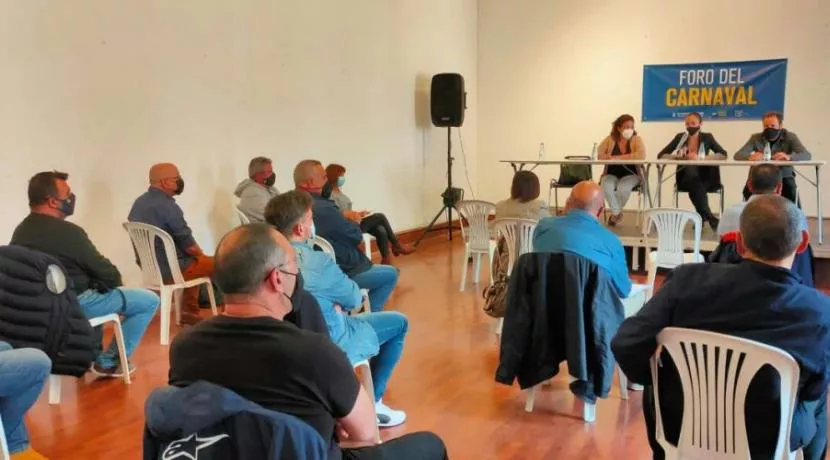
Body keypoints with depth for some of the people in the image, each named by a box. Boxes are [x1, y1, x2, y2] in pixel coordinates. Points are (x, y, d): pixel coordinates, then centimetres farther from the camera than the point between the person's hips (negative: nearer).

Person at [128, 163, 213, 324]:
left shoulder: (139, 202, 6)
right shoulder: (167, 205, -23)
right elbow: (188, 244, -20)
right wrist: (201, 255, 2)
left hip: (150, 266, 9)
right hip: (172, 268, -9)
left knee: (196, 260, 32)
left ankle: (190, 311, 31)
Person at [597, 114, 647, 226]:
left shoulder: (636, 139, -4)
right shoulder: (610, 139, 2)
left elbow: (641, 155, -23)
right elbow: (599, 153, -4)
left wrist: (619, 157, -26)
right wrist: (609, 157, -27)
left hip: (630, 174, -1)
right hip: (611, 174, 1)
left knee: (623, 188, -34)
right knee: (606, 186, -33)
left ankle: (615, 212, -5)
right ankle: (616, 212, -13)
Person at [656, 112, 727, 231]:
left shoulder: (707, 137, 6)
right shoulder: (680, 137, 8)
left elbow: (723, 155, -9)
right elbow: (661, 155, 4)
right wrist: (676, 157, -18)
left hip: (703, 178, -1)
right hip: (684, 177, 1)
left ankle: (702, 216, -26)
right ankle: (709, 217, -33)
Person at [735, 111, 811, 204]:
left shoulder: (790, 137, -1)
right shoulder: (756, 138, 2)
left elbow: (807, 155, -14)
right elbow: (738, 155, -7)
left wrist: (789, 157, -36)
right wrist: (750, 157, -31)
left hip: (784, 178, -1)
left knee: (790, 192, -31)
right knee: (748, 191, -28)